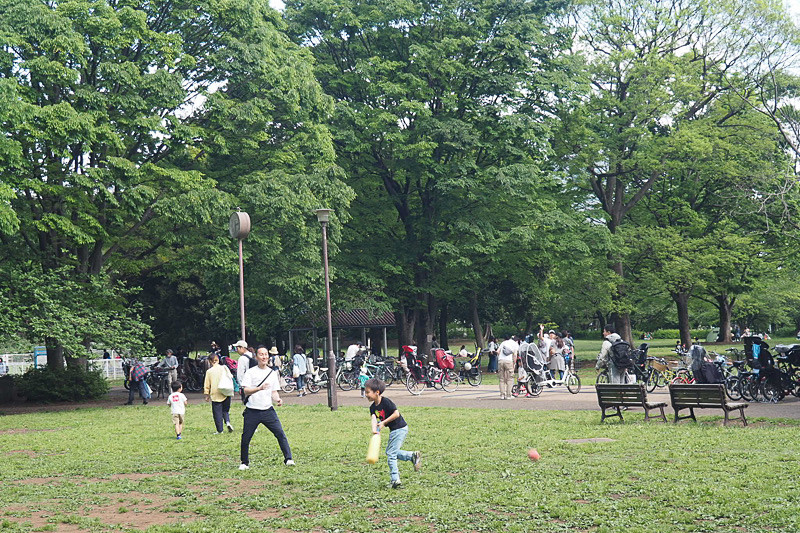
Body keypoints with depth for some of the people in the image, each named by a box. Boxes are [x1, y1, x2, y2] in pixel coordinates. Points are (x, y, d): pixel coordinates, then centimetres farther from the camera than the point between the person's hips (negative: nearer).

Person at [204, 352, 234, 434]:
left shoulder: (209, 371, -3)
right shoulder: (224, 368, -1)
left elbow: (207, 385, 1)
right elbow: (230, 377, 3)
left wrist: (207, 395, 11)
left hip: (215, 395, -2)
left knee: (217, 413, 5)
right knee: (225, 410, 16)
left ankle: (220, 430, 5)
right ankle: (227, 422, -9)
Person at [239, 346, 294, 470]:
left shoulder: (273, 373, 12)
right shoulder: (251, 372, -1)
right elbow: (246, 391, -11)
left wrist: (277, 399, -5)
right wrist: (259, 388, -27)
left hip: (268, 410, 2)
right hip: (252, 412, -2)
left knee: (280, 433, -9)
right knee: (245, 438, 2)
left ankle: (288, 459, -3)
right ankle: (244, 463, 20)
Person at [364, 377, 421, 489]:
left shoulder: (386, 402, -20)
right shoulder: (373, 407, 4)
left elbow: (396, 414, -21)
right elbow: (374, 418, -12)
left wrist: (384, 422, -19)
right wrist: (374, 429, -32)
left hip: (400, 428, -9)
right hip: (394, 430, 9)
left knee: (391, 454, -7)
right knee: (390, 451, 18)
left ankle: (395, 479, -1)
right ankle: (413, 456, 19)